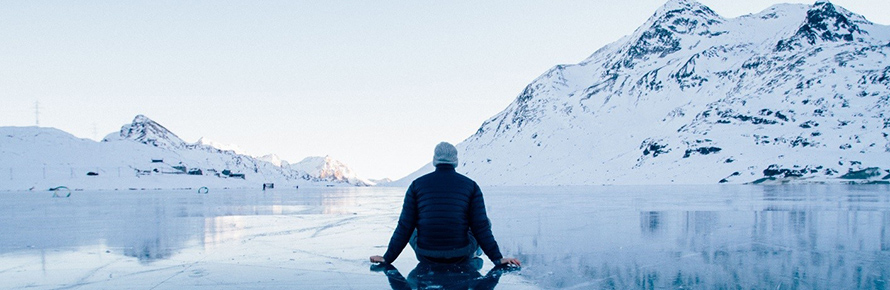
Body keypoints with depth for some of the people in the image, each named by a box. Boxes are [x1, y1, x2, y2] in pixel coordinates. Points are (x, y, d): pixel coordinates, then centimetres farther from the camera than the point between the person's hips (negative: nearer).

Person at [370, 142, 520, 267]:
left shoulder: (417, 184, 0)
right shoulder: (471, 185, -2)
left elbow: (405, 227, -1)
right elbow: (480, 226, -5)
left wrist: (387, 258, 6)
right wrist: (497, 258, 1)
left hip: (426, 256, 1)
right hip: (460, 256, -1)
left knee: (412, 229, 32)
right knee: (486, 221, 24)